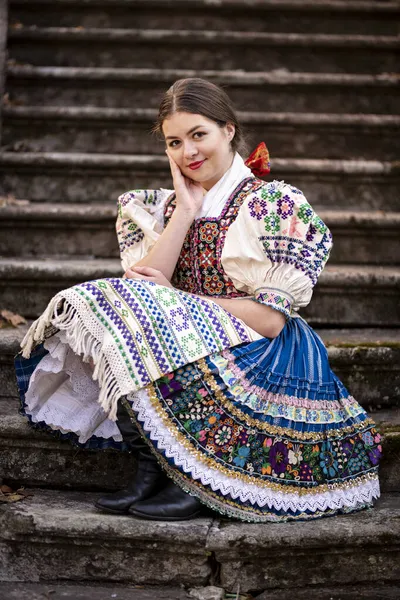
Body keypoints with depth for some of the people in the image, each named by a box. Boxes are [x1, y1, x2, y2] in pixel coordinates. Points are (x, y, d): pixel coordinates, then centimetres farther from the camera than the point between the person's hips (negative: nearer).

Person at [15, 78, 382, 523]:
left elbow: (270, 319, -14)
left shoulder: (275, 205, -6)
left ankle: (195, 482, -17)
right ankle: (149, 467, -15)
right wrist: (186, 211, -7)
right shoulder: (165, 206, 11)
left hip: (265, 360, -6)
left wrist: (179, 300, -14)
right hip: (195, 348, 6)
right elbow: (140, 287, -6)